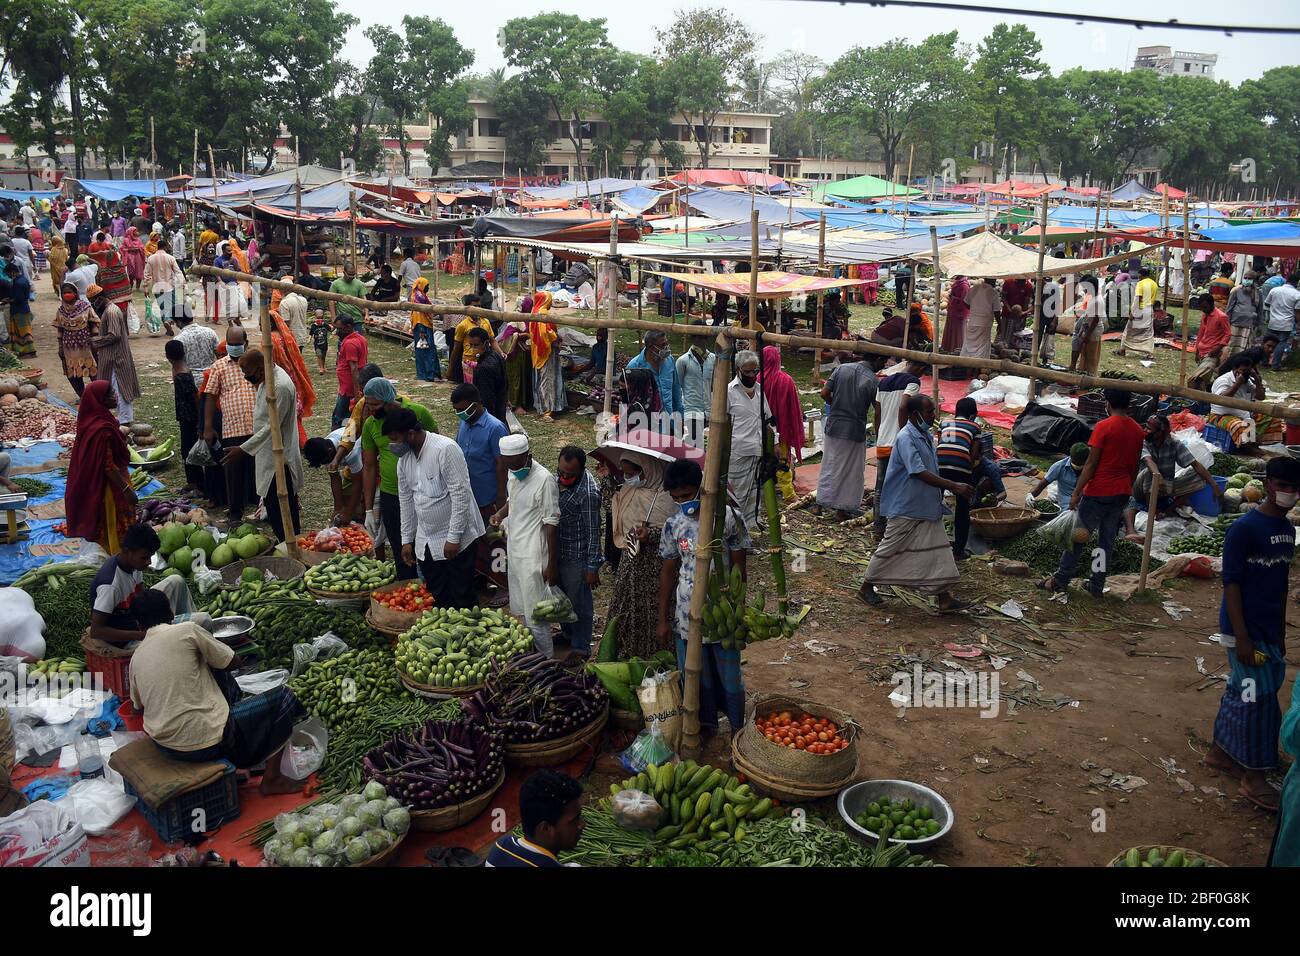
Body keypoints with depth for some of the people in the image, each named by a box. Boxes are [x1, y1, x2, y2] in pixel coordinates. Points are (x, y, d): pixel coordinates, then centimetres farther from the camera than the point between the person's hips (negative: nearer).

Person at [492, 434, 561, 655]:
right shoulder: (514, 474, 5)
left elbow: (552, 524, -18)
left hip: (532, 557, -8)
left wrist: (552, 565, -16)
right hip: (514, 551, 8)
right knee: (518, 611, 18)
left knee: (534, 616, -2)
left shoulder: (544, 479, -21)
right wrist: (501, 513, 1)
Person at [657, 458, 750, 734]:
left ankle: (737, 726, 33)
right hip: (687, 615, 3)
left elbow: (739, 567, -6)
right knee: (697, 676, 15)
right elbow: (668, 571, 5)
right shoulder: (673, 525, -3)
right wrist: (663, 619, 6)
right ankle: (707, 724, 36)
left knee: (730, 675, 11)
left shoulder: (728, 518, -12)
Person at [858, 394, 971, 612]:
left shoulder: (926, 436, 8)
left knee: (938, 550, 5)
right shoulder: (905, 438, -21)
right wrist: (953, 486, -30)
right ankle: (866, 588, 21)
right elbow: (920, 473, -29)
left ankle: (945, 598, 9)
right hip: (905, 507, -8)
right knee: (890, 548, 5)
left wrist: (951, 488, 11)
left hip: (928, 506, 8)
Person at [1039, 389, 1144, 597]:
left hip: (1098, 493, -5)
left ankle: (1060, 580, 12)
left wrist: (1076, 492, -9)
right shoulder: (1138, 431, 4)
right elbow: (1134, 467, 11)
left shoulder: (1104, 427, -14)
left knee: (1078, 536, 5)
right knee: (1107, 540, 12)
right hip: (1121, 494, 5)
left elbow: (1090, 464, -14)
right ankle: (1097, 585, 16)